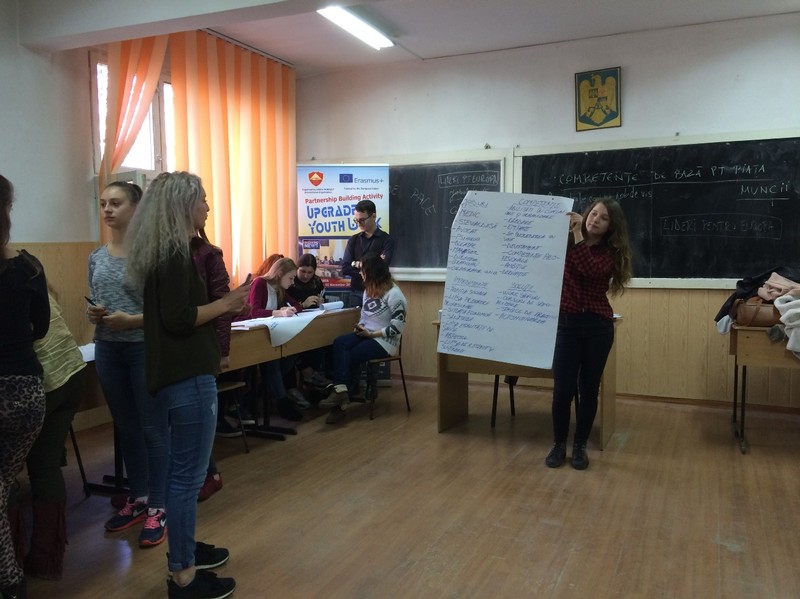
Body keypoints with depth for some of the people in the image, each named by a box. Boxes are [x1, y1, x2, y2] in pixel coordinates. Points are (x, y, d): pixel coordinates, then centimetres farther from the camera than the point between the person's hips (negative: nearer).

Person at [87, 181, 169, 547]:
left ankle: (158, 509, 12)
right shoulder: (97, 257, 9)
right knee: (126, 430, 16)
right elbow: (94, 307, 17)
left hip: (146, 349, -6)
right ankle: (138, 500, 30)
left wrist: (133, 321, -22)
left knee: (153, 431, 1)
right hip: (108, 351, 7)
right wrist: (92, 314, -5)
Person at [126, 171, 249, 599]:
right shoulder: (174, 253, -17)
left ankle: (184, 548, 35)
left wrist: (222, 308, 12)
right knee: (188, 475, -1)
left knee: (183, 471, 21)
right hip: (188, 377, -10)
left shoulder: (165, 251, 12)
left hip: (179, 373, 11)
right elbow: (178, 318, -23)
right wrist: (225, 304, -11)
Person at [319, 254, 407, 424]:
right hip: (368, 335, 7)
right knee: (339, 343, -22)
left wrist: (372, 334, -16)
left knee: (352, 356, -23)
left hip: (385, 340, -7)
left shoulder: (394, 294, -13)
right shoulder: (369, 290, 13)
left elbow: (398, 326, -17)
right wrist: (360, 326, -3)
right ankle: (341, 391, -35)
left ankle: (341, 392, -9)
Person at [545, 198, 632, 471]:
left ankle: (580, 446, 24)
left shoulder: (611, 253, 0)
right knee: (563, 388, -2)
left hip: (598, 326, 1)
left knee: (589, 389, 7)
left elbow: (591, 269, -21)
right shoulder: (566, 243, 2)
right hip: (566, 322, -1)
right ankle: (558, 444, 19)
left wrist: (578, 236, -21)